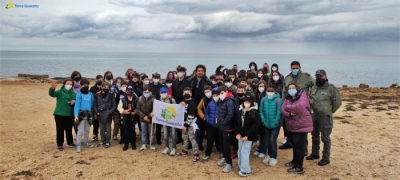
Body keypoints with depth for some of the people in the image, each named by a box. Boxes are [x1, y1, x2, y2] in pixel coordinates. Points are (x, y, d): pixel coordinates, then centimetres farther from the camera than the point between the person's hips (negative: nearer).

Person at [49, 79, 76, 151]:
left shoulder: (74, 94, 5)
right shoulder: (60, 92, -6)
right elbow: (52, 94, -24)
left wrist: (74, 102, -13)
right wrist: (52, 88, -47)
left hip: (70, 115, 3)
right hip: (59, 114, -3)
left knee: (69, 129, 14)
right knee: (60, 130, 2)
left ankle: (70, 142, 29)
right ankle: (59, 145, 11)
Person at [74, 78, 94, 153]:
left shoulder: (91, 94, 5)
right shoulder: (79, 94, -7)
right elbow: (77, 105, -13)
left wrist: (92, 113, 9)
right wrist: (76, 115, -24)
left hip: (88, 114, 5)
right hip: (81, 114, -5)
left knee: (87, 130, 16)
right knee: (80, 131, -7)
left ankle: (86, 143, 31)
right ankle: (78, 145, -2)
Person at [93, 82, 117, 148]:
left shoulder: (111, 95, -4)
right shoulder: (97, 95, 4)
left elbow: (114, 105, -4)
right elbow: (94, 105, 8)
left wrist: (110, 112, -12)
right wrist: (96, 112, -4)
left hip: (108, 116, -3)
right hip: (100, 115, 3)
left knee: (108, 129, 6)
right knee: (102, 130, 14)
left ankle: (107, 142, 17)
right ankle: (103, 141, 28)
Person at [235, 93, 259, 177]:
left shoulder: (254, 112, -11)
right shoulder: (240, 110, 5)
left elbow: (255, 126, -14)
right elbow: (236, 123, 8)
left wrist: (247, 135, -17)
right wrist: (237, 133, -5)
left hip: (248, 136, -6)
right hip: (240, 135, 6)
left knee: (245, 152, -5)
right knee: (240, 151, 12)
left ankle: (245, 170, 5)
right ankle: (241, 167, 26)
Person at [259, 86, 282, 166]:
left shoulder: (278, 100, -13)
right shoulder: (263, 99, -2)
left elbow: (279, 112, -14)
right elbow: (261, 111, 0)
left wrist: (275, 122, -15)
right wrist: (264, 121, -7)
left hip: (275, 125, -4)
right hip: (266, 124, 4)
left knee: (272, 140, -8)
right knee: (267, 140, 13)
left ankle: (274, 157, 7)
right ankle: (269, 155, 31)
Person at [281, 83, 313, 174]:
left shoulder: (303, 96, -13)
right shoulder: (288, 98, 8)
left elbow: (299, 107, -32)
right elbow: (282, 109, -3)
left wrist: (287, 107, -16)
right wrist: (289, 113, -24)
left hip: (301, 125, -7)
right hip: (291, 126, 7)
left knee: (299, 146, -2)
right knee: (294, 144, 21)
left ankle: (299, 167, 7)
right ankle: (295, 161, 39)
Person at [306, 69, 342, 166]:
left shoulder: (331, 88, -12)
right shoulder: (314, 88, 9)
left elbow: (337, 102, -9)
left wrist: (329, 111, 0)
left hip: (325, 117, -7)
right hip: (314, 115, 7)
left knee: (325, 138, 0)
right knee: (315, 136, 19)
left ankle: (326, 158, 10)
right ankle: (315, 154, 35)